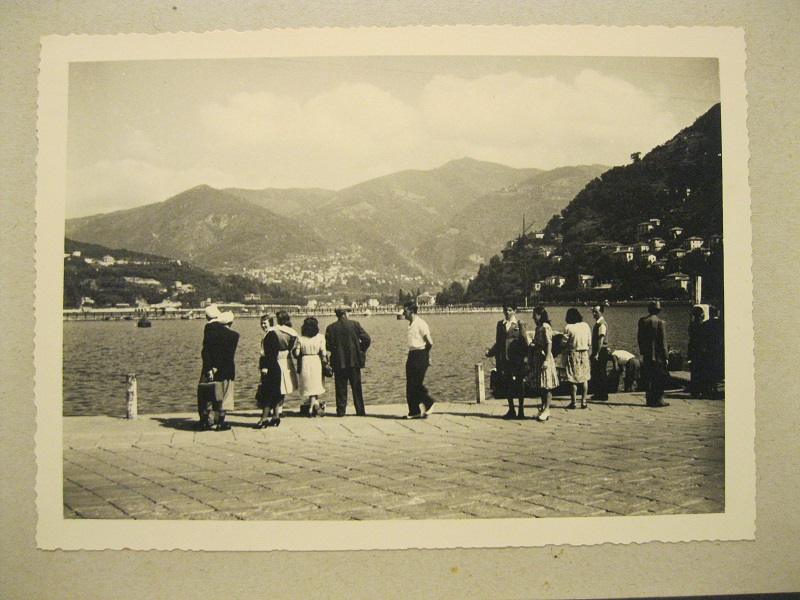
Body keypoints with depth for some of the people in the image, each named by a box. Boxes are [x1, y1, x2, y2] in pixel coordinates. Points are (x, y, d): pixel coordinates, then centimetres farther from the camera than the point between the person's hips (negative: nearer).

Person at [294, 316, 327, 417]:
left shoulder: (300, 338, -4)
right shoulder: (320, 337, -6)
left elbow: (296, 353, -3)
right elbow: (323, 353, -8)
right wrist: (325, 363, 2)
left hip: (305, 363, 1)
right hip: (317, 363, -1)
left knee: (309, 387, 10)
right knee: (316, 385, 12)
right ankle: (315, 404, 1)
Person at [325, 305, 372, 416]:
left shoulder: (331, 328, -3)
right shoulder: (355, 324, -4)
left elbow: (328, 345, -5)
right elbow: (367, 339, -8)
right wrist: (362, 350, 8)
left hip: (338, 362, 0)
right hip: (354, 361, 0)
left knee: (341, 388, 7)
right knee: (356, 388, 8)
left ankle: (341, 411, 7)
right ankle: (360, 411, 10)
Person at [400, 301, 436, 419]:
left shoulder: (420, 323, -12)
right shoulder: (410, 324, 14)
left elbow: (430, 343, -14)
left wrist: (425, 353, 0)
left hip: (420, 356, -9)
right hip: (412, 355, 9)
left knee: (416, 383, -8)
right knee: (410, 385, 7)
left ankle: (429, 403, 9)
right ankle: (414, 411, 12)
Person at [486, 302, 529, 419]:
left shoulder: (520, 324, -1)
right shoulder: (500, 324, 11)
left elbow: (525, 342, -2)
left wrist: (524, 356, -11)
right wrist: (490, 352, 5)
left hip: (517, 359, -4)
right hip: (504, 358, 4)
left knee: (519, 384, 2)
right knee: (506, 384, 7)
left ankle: (521, 411, 11)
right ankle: (511, 410, 19)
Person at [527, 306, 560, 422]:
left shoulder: (546, 327, -13)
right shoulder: (538, 328, 14)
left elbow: (549, 344, -18)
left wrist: (546, 360, -22)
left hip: (544, 358, -9)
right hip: (537, 358, 9)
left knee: (547, 385, -5)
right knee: (541, 385, 12)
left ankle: (547, 409, -3)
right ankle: (542, 408, 17)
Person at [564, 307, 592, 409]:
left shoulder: (568, 327, -11)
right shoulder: (586, 326, 2)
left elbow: (564, 343, -10)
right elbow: (589, 342, 5)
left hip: (572, 354, -4)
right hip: (584, 354, 4)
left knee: (573, 379, 1)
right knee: (584, 378, 10)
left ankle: (573, 402, 3)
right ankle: (583, 401, 11)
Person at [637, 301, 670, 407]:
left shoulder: (642, 321, 3)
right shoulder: (661, 322, -10)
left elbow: (639, 337, 8)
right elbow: (663, 341, -9)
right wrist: (665, 356, -5)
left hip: (646, 355, 4)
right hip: (657, 355, -4)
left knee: (647, 379, 10)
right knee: (660, 379, 3)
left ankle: (649, 400, 13)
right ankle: (658, 400, 2)